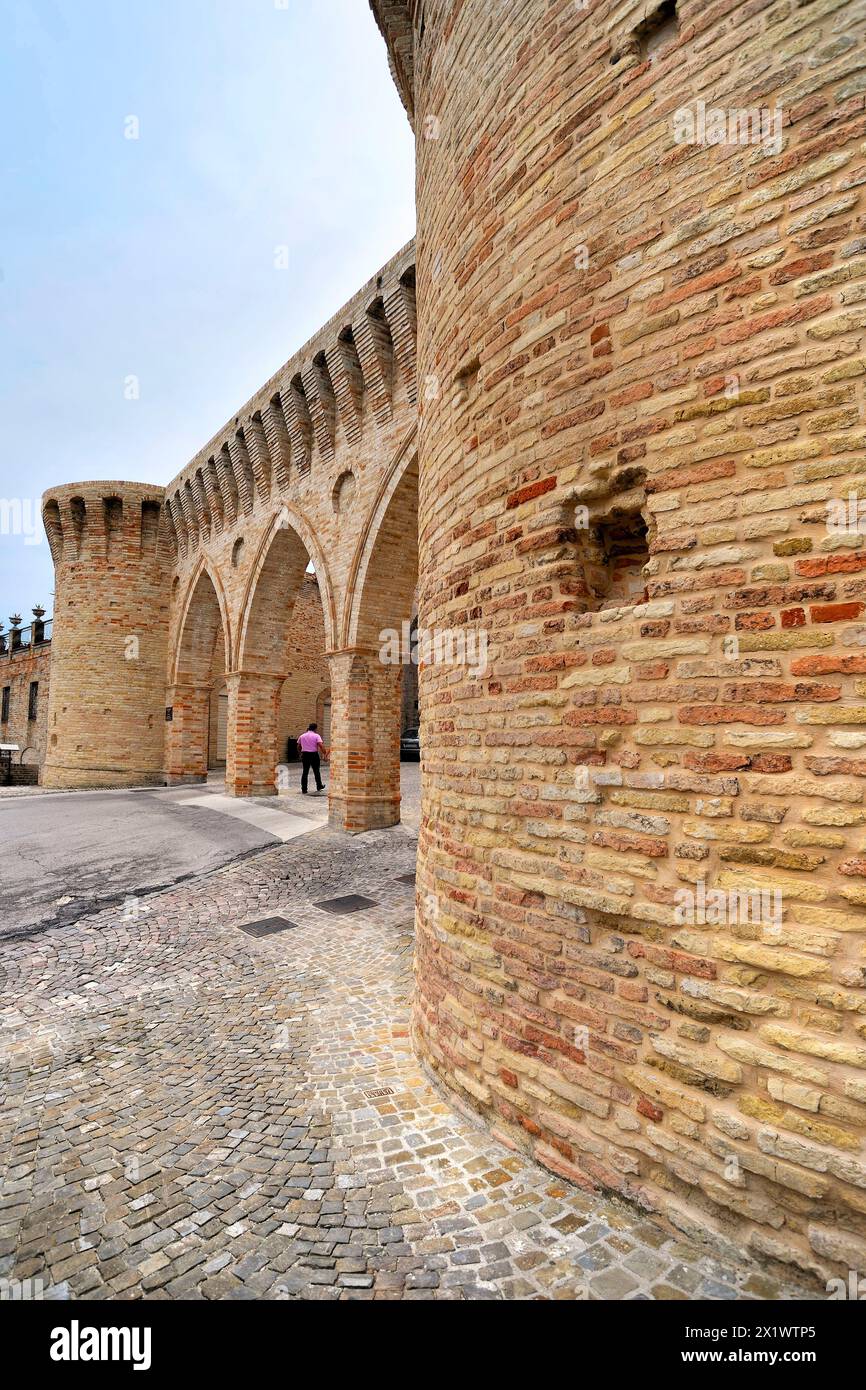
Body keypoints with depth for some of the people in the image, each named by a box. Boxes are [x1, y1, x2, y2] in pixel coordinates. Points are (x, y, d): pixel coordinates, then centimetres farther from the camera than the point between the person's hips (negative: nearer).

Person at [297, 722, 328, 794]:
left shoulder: (302, 736, 8)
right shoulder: (316, 736, -6)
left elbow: (298, 746, 16)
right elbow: (321, 745, -19)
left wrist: (301, 753, 31)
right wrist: (325, 753, -17)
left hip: (305, 755, 3)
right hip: (314, 755, -3)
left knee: (305, 772, 5)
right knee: (316, 771, 12)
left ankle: (304, 789, 3)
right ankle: (319, 786, 25)